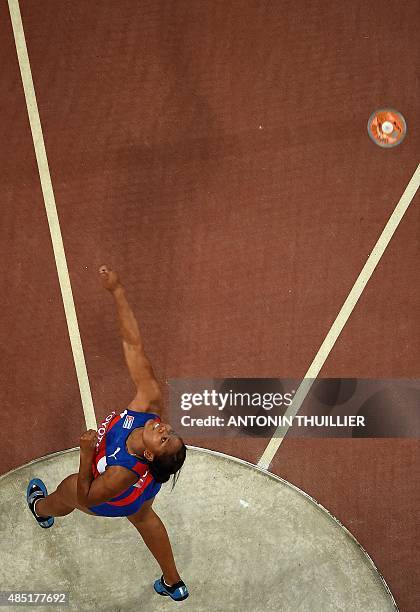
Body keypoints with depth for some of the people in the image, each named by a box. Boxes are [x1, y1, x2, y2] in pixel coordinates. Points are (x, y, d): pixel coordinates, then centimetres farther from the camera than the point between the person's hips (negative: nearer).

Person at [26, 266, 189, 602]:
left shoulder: (122, 474, -52)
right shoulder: (150, 401, -44)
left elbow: (86, 498, -33)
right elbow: (133, 344, -46)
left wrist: (86, 454, -48)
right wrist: (117, 290, -49)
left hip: (116, 502, -4)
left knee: (67, 491, 29)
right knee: (143, 516, 35)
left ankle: (42, 509, 70)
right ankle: (174, 584, 56)